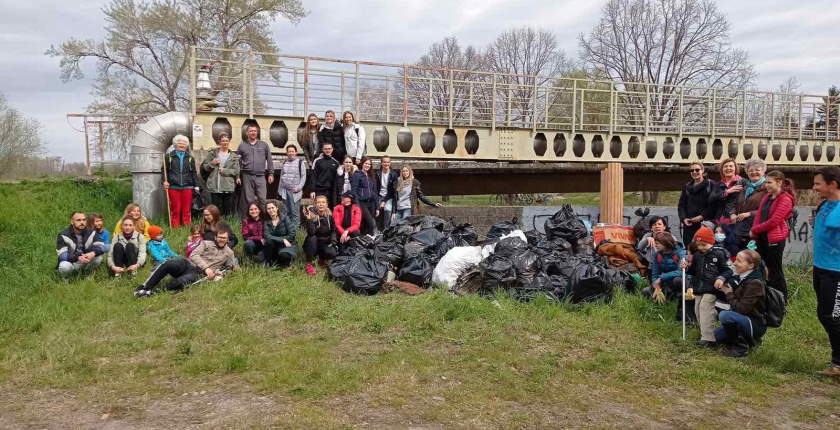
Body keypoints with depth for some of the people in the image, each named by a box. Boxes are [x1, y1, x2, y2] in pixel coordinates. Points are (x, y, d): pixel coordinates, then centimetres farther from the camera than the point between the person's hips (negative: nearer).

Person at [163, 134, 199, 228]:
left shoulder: (190, 158, 11)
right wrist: (165, 181, -6)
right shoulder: (168, 156, 7)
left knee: (187, 210, 3)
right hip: (173, 187, -1)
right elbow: (164, 170, 8)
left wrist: (196, 186, 6)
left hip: (187, 187, 1)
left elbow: (193, 173, 11)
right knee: (175, 210, 0)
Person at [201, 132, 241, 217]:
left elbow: (236, 171, 0)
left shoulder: (234, 156, 8)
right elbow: (204, 167, 8)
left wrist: (224, 171, -10)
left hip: (228, 188, 0)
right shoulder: (212, 153, 8)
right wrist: (212, 163, -10)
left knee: (228, 211, 4)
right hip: (215, 187, 0)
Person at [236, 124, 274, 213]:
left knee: (262, 199, -7)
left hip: (261, 176, 0)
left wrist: (271, 174, 4)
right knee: (249, 200, 2)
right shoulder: (242, 146, 10)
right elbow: (238, 162, 9)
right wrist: (237, 176, 3)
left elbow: (269, 160, 11)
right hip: (247, 176, 0)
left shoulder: (264, 145, 11)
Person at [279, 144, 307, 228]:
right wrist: (279, 189, 16)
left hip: (295, 191, -5)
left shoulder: (300, 162, -1)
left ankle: (295, 228, 0)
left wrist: (299, 187, -12)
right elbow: (281, 176, 19)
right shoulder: (284, 162, 13)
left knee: (295, 212, -6)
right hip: (284, 191, 5)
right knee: (286, 211, 9)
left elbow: (303, 176, -3)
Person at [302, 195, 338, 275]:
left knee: (332, 253, -27)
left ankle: (322, 258, 9)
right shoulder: (312, 215, -17)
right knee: (312, 238, -34)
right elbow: (311, 233, -30)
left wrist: (333, 240, -6)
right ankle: (309, 264, -23)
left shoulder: (329, 216, -5)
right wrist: (309, 219, -42)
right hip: (312, 244, -2)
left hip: (325, 244, 2)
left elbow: (334, 230, 11)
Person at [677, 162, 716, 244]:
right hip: (689, 225, 4)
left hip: (705, 223, -4)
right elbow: (681, 205, 15)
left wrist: (702, 216, -12)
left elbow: (713, 204, -4)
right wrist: (683, 218, -1)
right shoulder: (687, 186, 18)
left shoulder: (710, 184, 4)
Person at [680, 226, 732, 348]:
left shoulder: (718, 254, -8)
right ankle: (705, 333, 23)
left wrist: (721, 278, -24)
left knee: (705, 307, -19)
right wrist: (687, 267, 1)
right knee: (698, 309, 9)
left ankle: (708, 338, -19)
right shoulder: (697, 255, 11)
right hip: (699, 288, 8)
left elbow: (728, 270, -6)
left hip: (712, 288, -8)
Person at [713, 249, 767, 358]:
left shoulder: (754, 283, -22)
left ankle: (740, 346, -13)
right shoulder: (741, 278, 4)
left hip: (756, 326, -9)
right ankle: (749, 340, 20)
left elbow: (741, 309, -26)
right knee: (717, 334, 13)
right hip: (745, 320, 9)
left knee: (725, 315, -30)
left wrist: (729, 294, -13)